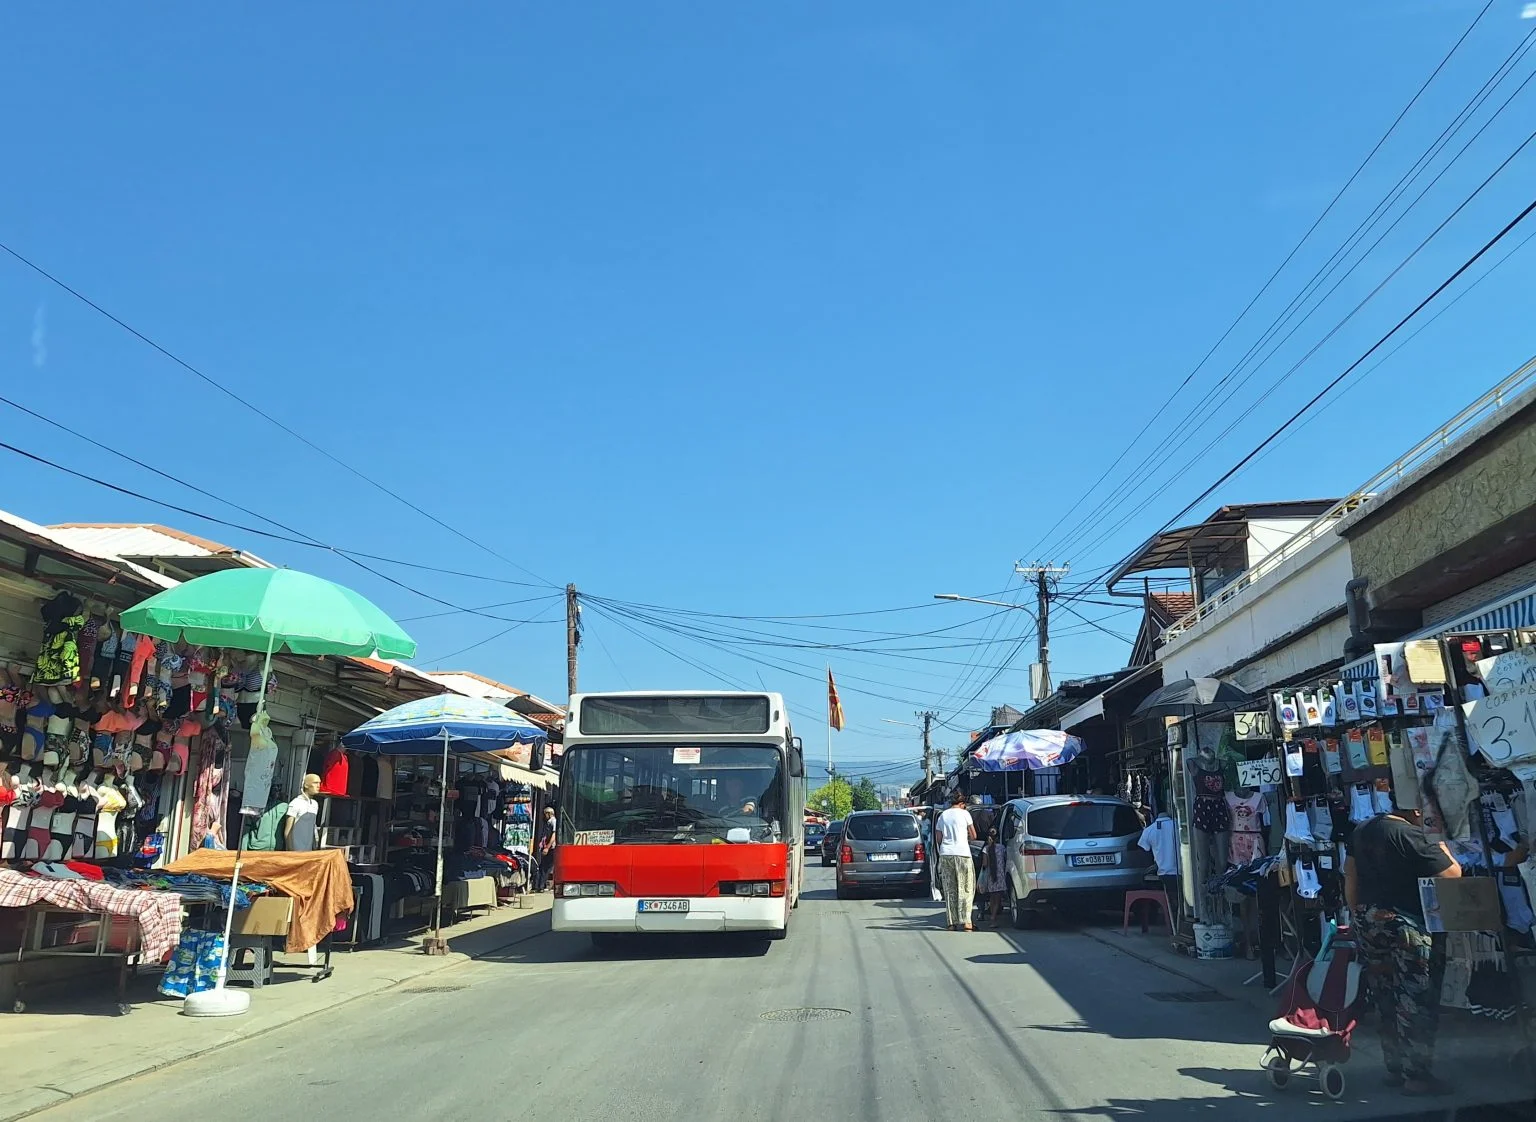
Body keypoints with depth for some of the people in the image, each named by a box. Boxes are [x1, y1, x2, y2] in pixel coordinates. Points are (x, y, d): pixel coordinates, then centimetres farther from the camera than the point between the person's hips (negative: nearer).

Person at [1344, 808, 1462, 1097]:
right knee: (1416, 1003, 2)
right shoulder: (1413, 836, -16)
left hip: (1368, 920, 8)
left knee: (1386, 1002, 15)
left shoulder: (1361, 831, 9)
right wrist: (1442, 849, 5)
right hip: (1405, 927, -8)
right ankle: (1416, 1076, 6)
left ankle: (1394, 1069, 24)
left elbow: (1350, 878, 13)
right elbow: (1453, 874, -13)